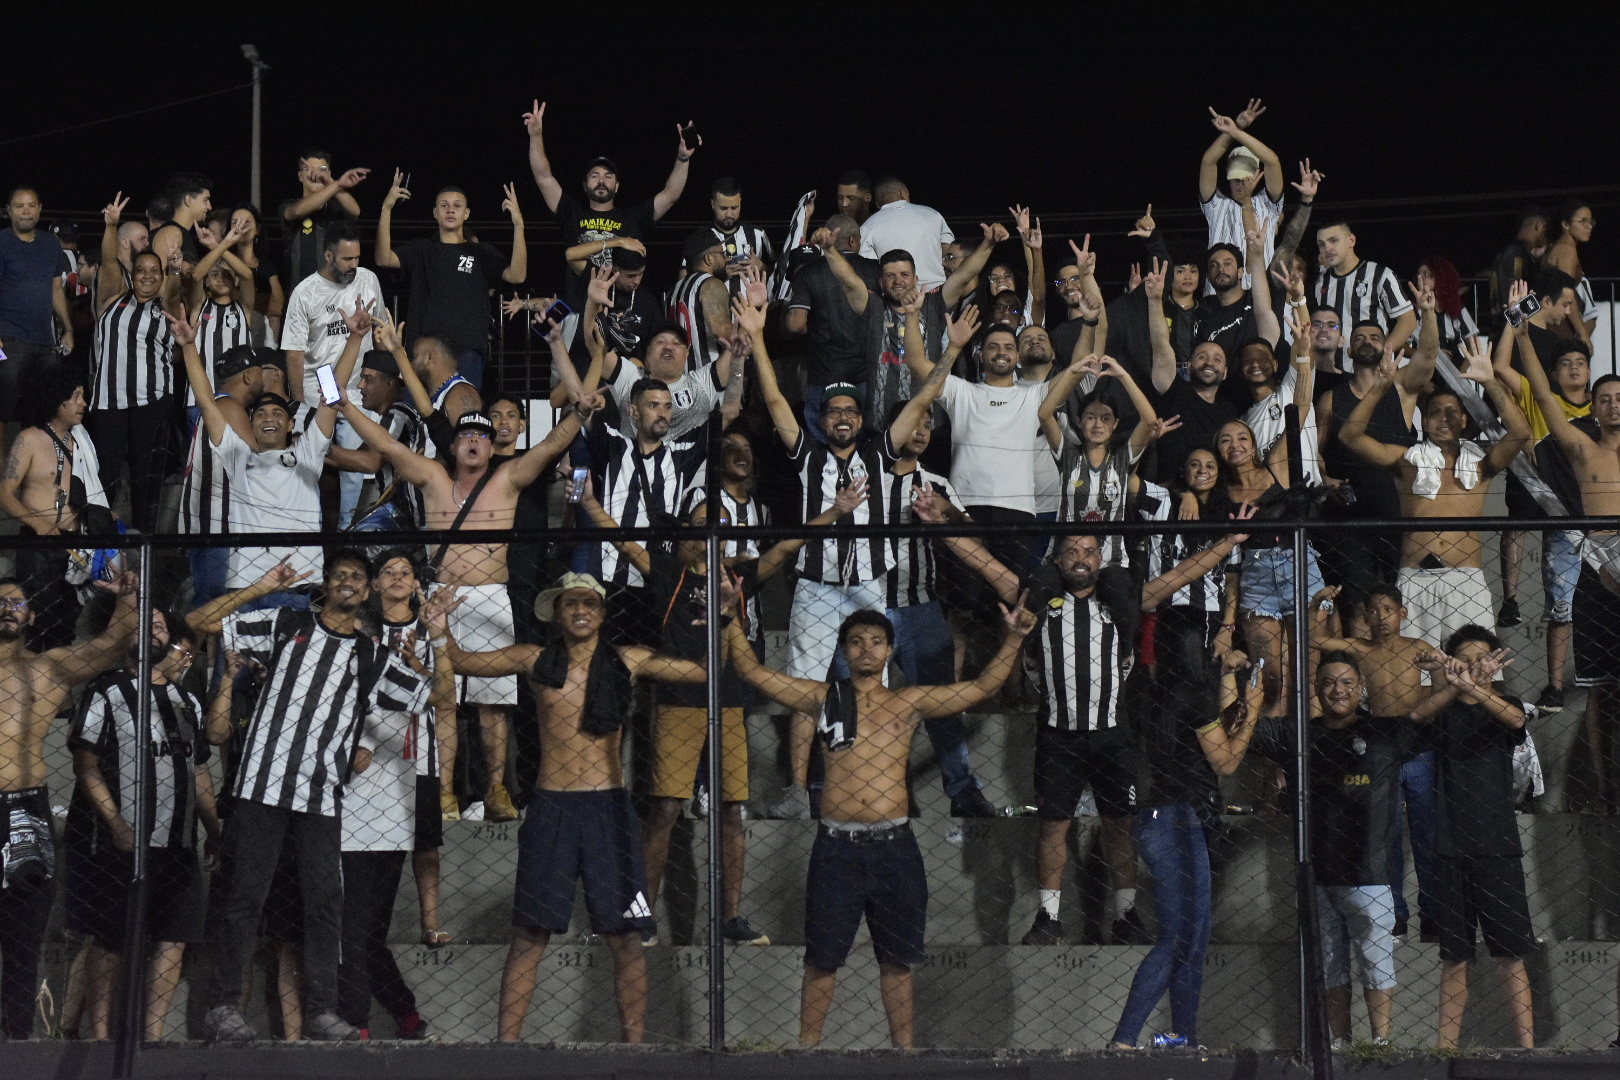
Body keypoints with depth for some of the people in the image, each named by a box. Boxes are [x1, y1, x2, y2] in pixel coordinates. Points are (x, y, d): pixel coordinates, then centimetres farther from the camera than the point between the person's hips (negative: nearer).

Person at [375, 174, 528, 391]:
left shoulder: (482, 253, 14)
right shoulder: (420, 251, 15)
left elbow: (516, 275, -2)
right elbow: (384, 259, -1)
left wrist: (518, 225, -13)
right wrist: (386, 210, -12)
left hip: (467, 350, 0)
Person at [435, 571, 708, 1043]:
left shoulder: (628, 663, 5)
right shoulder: (537, 662, 5)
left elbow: (709, 671, 6)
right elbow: (464, 662, 9)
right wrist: (444, 634, -10)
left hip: (609, 808, 0)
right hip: (551, 809, 0)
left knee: (625, 935, 1)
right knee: (530, 934, 0)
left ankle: (634, 1040, 10)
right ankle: (507, 1040, 4)